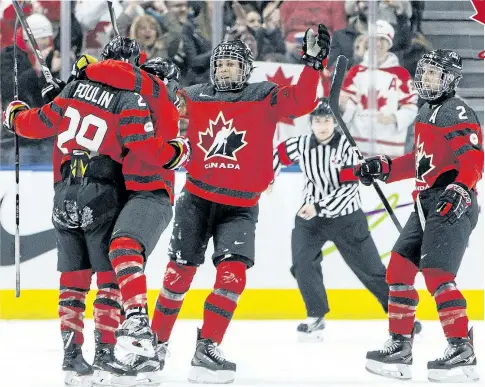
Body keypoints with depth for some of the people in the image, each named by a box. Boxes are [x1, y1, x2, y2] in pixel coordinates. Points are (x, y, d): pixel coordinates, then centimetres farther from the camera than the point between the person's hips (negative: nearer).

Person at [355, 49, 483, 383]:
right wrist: (383, 168, 20)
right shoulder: (427, 113, 19)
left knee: (437, 274, -19)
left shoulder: (456, 113, -10)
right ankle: (400, 347, 16)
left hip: (452, 207, -10)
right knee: (399, 268, 9)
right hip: (427, 205, 10)